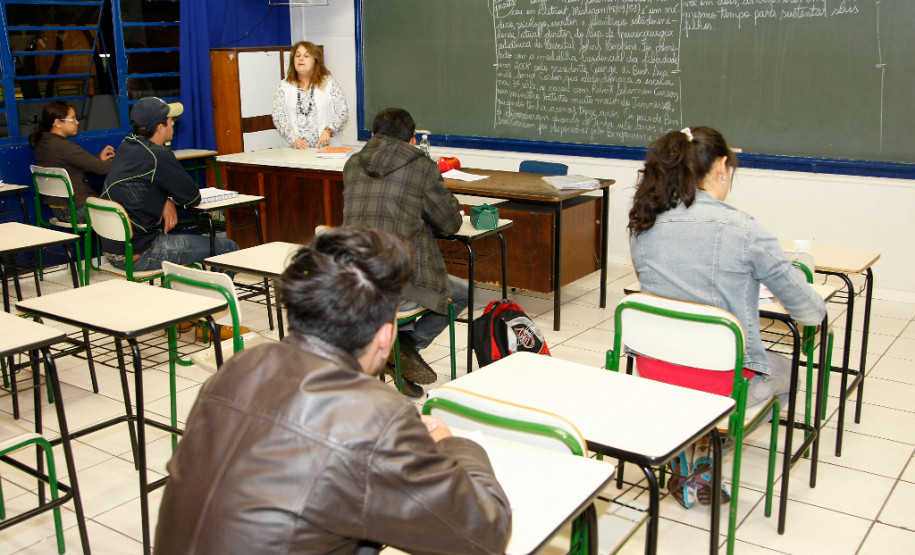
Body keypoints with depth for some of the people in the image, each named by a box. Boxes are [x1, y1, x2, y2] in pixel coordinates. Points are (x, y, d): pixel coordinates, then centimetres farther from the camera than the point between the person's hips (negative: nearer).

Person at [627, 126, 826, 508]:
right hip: (723, 382, -4)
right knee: (786, 369, 28)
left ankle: (688, 462, 21)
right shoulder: (742, 230, -16)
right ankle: (700, 461, 14)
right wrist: (817, 307, 18)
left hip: (654, 375, 5)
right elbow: (808, 311, -8)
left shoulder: (642, 227, -4)